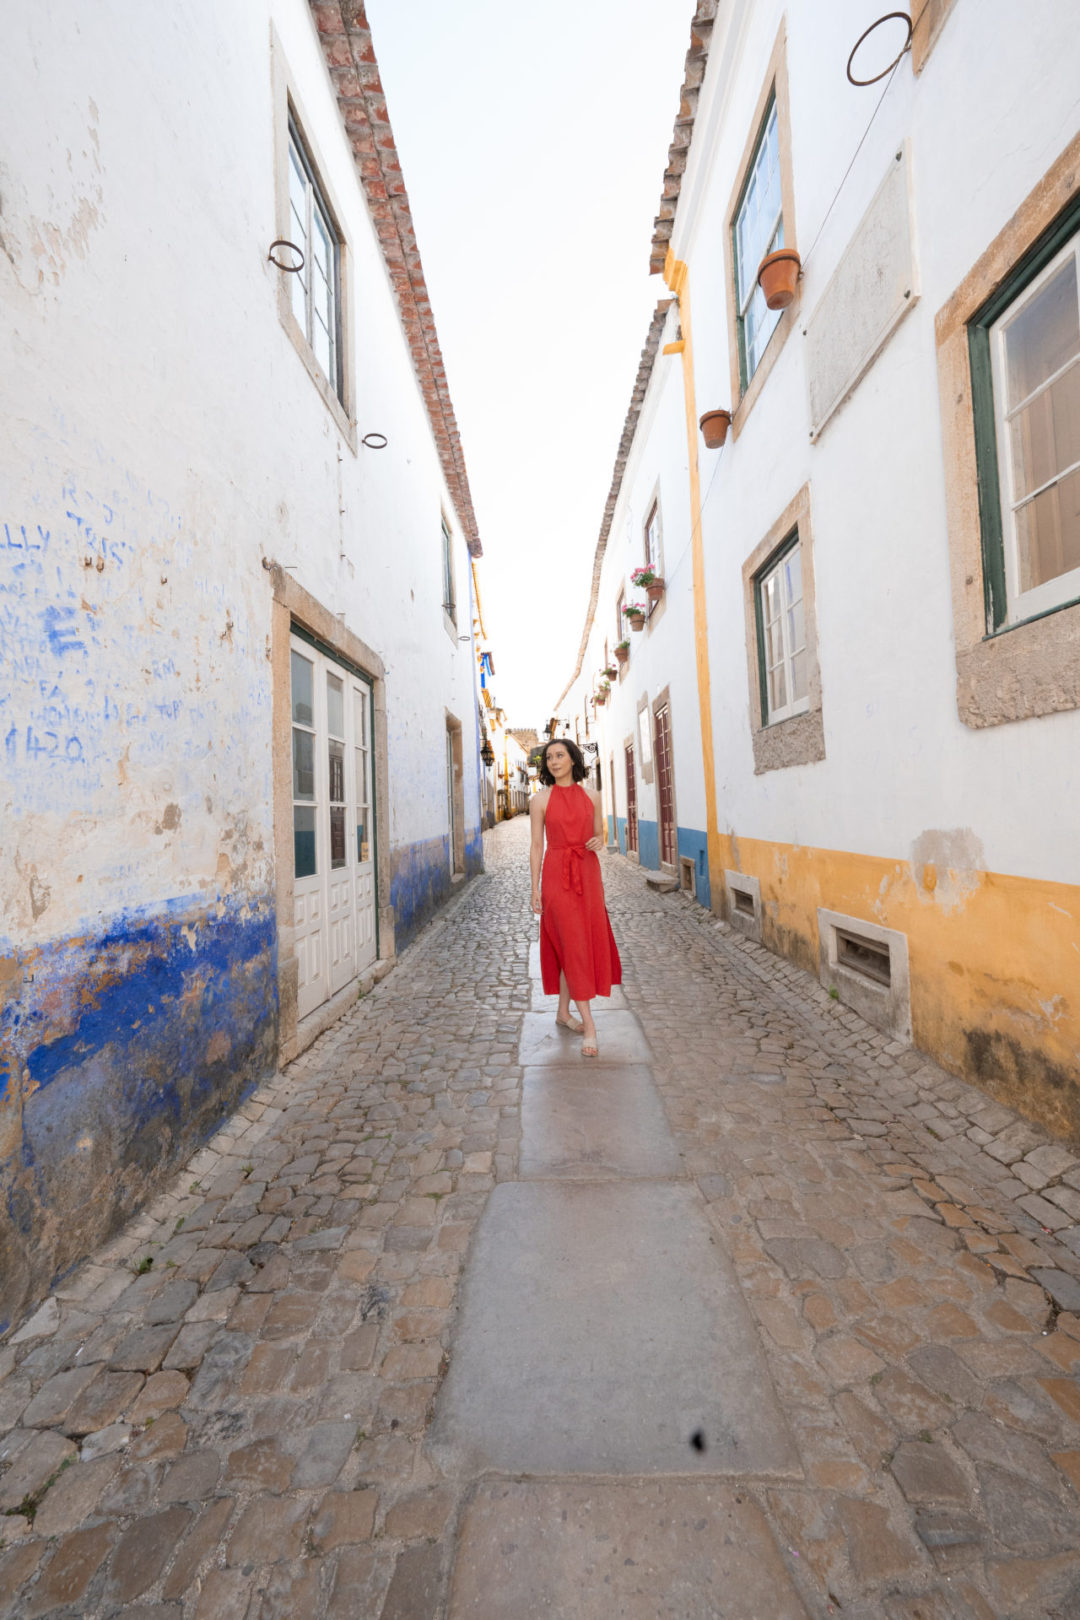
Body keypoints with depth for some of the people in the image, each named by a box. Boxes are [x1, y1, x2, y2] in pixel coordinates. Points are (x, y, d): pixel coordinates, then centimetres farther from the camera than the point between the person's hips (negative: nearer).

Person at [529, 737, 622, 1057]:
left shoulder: (591, 796, 7)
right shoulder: (541, 800, 0)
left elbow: (599, 835, 15)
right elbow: (536, 845, 0)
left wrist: (599, 842, -9)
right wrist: (535, 888, -4)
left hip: (588, 875, 4)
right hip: (556, 875, -3)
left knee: (589, 943, 8)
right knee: (573, 945, -6)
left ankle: (563, 1013, 26)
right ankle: (589, 1025, 0)